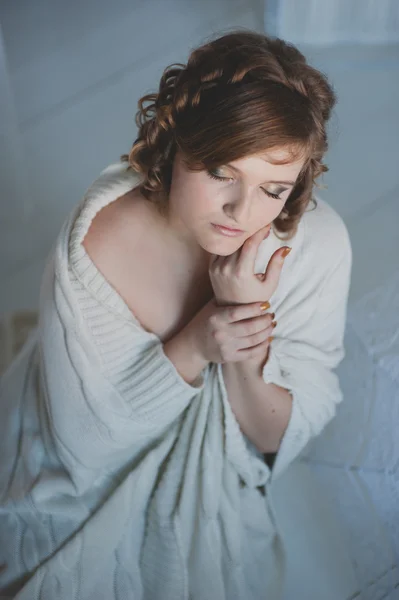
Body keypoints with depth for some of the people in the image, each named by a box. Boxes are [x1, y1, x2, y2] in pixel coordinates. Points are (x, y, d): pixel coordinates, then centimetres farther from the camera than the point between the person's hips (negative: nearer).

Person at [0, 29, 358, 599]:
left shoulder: (316, 242, -23)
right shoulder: (95, 244, -27)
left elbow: (285, 439, -15)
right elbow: (80, 441, -20)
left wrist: (245, 357, -35)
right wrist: (192, 348, -33)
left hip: (228, 478, 2)